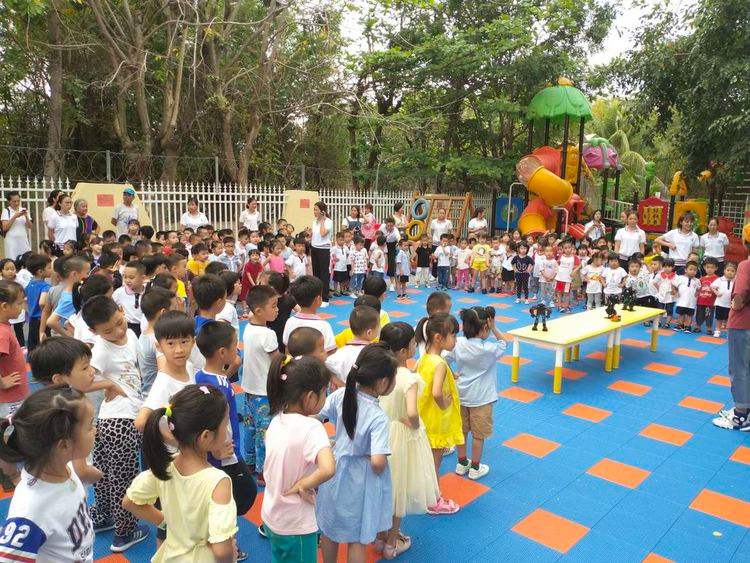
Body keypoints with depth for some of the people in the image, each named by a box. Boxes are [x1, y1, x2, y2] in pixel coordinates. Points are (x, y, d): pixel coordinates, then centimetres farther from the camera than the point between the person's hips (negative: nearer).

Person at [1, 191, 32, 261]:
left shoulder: (24, 210, 9)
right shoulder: (6, 211, 0)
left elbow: (30, 226, 5)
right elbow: (5, 228, -8)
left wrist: (26, 216, -12)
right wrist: (14, 217, -16)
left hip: (24, 241, 3)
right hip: (12, 241, -3)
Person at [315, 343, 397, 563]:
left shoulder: (341, 395, -14)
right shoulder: (379, 418, -29)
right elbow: (377, 462, -36)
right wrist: (380, 470, -13)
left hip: (335, 471, 5)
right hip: (359, 482, -5)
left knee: (329, 529, 25)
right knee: (357, 539, 16)